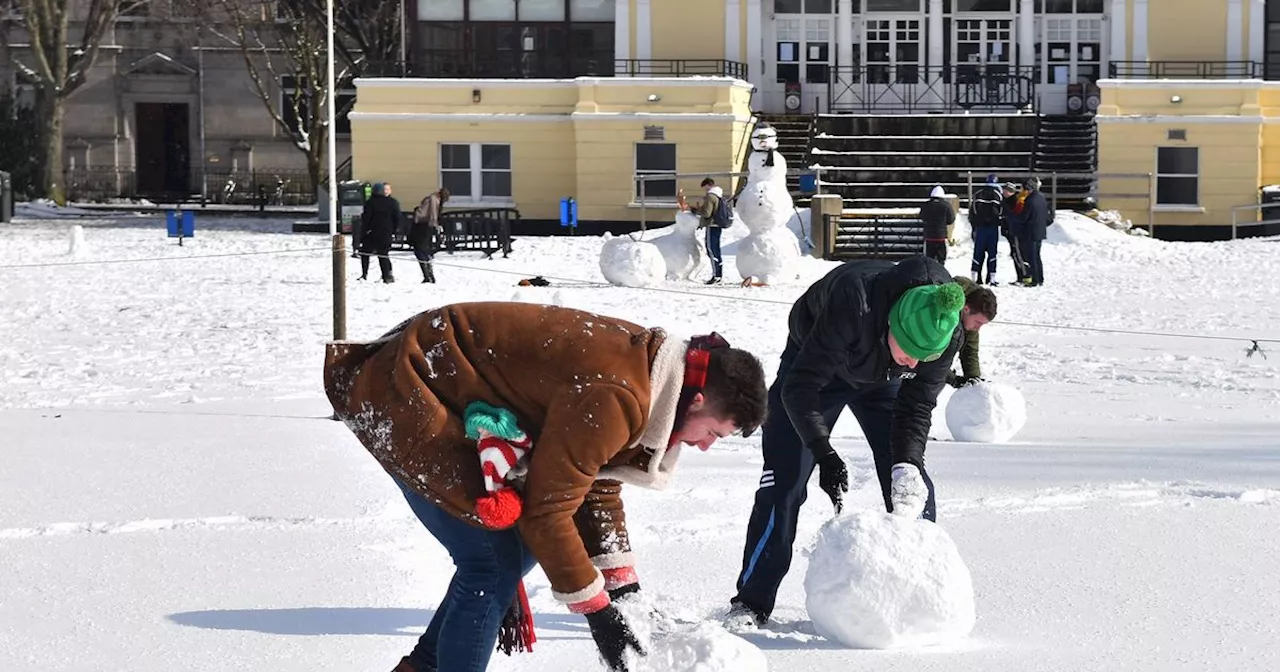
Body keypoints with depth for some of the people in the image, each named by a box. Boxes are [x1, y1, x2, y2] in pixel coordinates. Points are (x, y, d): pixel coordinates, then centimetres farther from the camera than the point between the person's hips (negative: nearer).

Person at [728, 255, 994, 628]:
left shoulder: (945, 333, -31)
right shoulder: (853, 301, -44)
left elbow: (916, 407, -20)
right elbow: (798, 388, -39)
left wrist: (908, 465, -35)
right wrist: (824, 455, -48)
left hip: (881, 379, 3)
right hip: (813, 364, -3)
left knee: (913, 485, -7)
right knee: (785, 481, -9)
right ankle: (751, 603, -3)